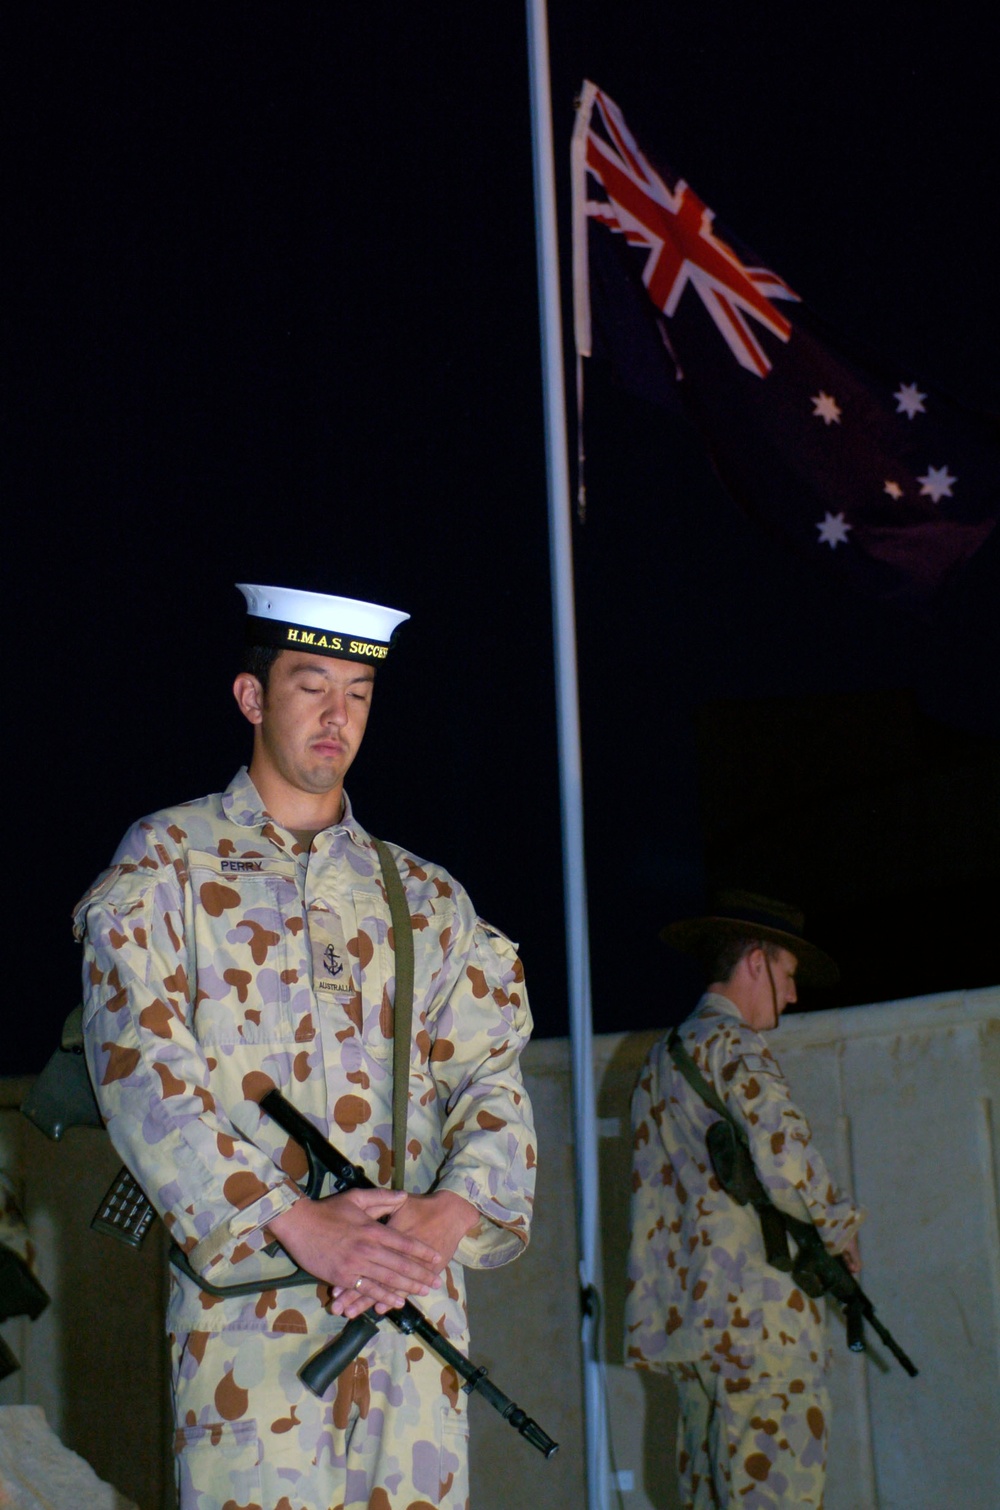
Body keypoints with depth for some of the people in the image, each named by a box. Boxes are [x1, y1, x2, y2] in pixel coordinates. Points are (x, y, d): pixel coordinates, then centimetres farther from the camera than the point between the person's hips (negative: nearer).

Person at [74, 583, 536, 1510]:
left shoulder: (422, 896, 18)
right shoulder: (165, 864, 7)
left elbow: (490, 1074, 9)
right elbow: (139, 1066, -5)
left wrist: (453, 1208, -14)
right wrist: (296, 1223, -17)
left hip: (414, 1287, 3)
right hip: (247, 1290, -3)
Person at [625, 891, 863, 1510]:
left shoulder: (660, 1058, 19)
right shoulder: (737, 1047, -8)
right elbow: (785, 1167, -19)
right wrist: (842, 1228, -3)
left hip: (684, 1315, 9)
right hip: (759, 1318, -9)